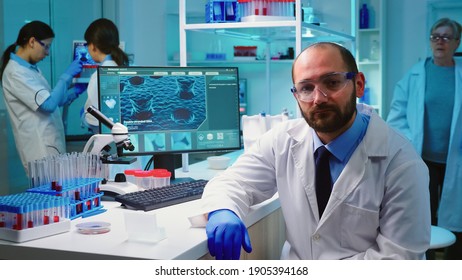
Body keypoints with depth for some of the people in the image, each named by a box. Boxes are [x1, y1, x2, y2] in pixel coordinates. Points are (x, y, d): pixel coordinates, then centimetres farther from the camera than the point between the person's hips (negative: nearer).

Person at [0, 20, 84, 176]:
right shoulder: (15, 72, -15)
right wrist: (67, 75, -14)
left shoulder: (31, 68, 14)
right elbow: (49, 104, -22)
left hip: (52, 145, 9)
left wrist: (76, 91, 11)